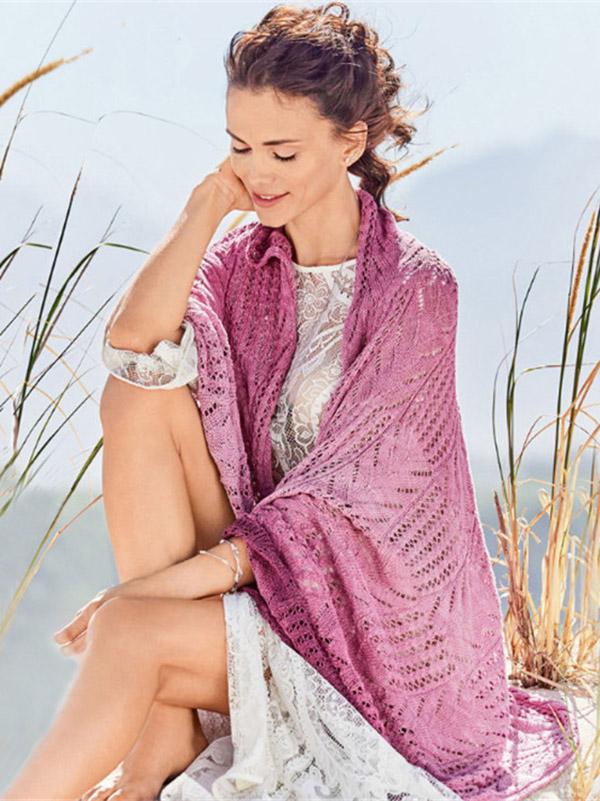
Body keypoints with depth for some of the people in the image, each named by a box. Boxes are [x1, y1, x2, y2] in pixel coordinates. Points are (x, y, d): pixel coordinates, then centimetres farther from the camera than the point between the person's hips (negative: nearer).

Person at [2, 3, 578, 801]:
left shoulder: (414, 286, -14)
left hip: (372, 606, -6)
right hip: (256, 553, 6)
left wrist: (196, 572, -24)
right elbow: (133, 342, -18)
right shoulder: (241, 263, 3)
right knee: (140, 397, -17)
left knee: (129, 633, -28)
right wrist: (208, 204, -13)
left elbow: (341, 491, -18)